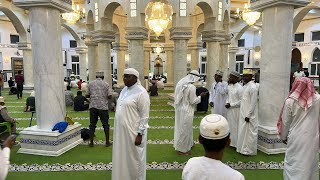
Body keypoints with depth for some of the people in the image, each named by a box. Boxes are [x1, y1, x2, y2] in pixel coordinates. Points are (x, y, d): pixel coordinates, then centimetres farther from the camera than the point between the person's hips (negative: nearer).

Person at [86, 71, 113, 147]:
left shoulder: (91, 84, 6)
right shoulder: (106, 84, 0)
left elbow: (87, 95, 8)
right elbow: (110, 96, -6)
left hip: (93, 106, 2)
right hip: (103, 107, -2)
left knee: (92, 125, 10)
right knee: (105, 124, 8)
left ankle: (91, 142, 15)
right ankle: (107, 142, 14)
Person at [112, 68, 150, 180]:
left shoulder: (141, 92, -16)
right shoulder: (124, 90, 8)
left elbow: (144, 116, -16)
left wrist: (140, 134, -18)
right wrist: (117, 130, 16)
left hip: (133, 133, -7)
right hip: (121, 131, 8)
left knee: (134, 159, 9)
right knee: (122, 157, 19)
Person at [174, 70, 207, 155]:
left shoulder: (181, 83, 3)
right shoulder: (191, 87, -21)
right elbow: (193, 101, -16)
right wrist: (200, 96, -3)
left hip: (179, 109, 8)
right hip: (186, 111, -8)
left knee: (181, 128, 22)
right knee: (185, 129, 7)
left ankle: (179, 145, 40)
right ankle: (182, 149, 21)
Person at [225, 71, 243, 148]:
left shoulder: (239, 88, -16)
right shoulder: (229, 86, 7)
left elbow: (241, 101, -16)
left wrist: (231, 105, -16)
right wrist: (227, 103, -1)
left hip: (236, 110, -7)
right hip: (229, 109, 7)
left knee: (235, 126, 2)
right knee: (229, 125, 15)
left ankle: (235, 143, 16)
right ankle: (230, 141, 28)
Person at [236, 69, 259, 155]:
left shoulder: (253, 87, -15)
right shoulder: (245, 86, 11)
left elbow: (253, 103, -18)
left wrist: (248, 115, -18)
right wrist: (243, 114, 14)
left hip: (249, 115, -9)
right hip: (243, 114, 9)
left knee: (249, 132, 3)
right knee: (243, 131, 15)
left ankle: (249, 150, 15)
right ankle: (243, 148, 28)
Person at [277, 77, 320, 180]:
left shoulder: (290, 101, -11)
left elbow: (285, 122, -3)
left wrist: (283, 136, 11)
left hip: (296, 139, -3)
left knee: (293, 165, 7)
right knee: (311, 162, 17)